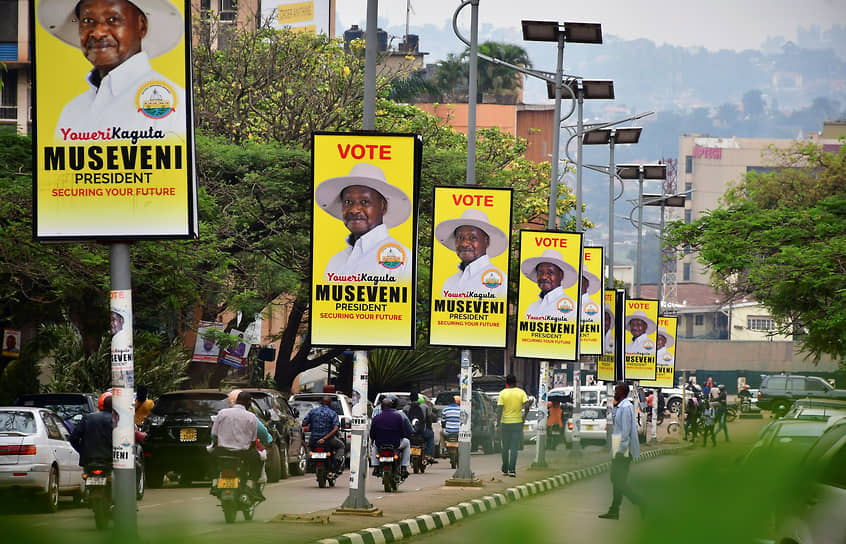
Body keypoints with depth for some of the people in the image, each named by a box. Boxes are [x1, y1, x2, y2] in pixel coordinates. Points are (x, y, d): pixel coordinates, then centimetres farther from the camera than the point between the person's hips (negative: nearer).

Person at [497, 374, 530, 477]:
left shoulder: (503, 393, -4)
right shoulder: (521, 392, -3)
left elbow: (499, 409, -10)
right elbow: (526, 405, -14)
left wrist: (498, 422, -9)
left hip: (505, 423, 0)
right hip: (517, 422, 0)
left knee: (505, 447, 13)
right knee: (514, 448, 0)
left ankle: (505, 470, 20)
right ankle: (512, 470, -11)